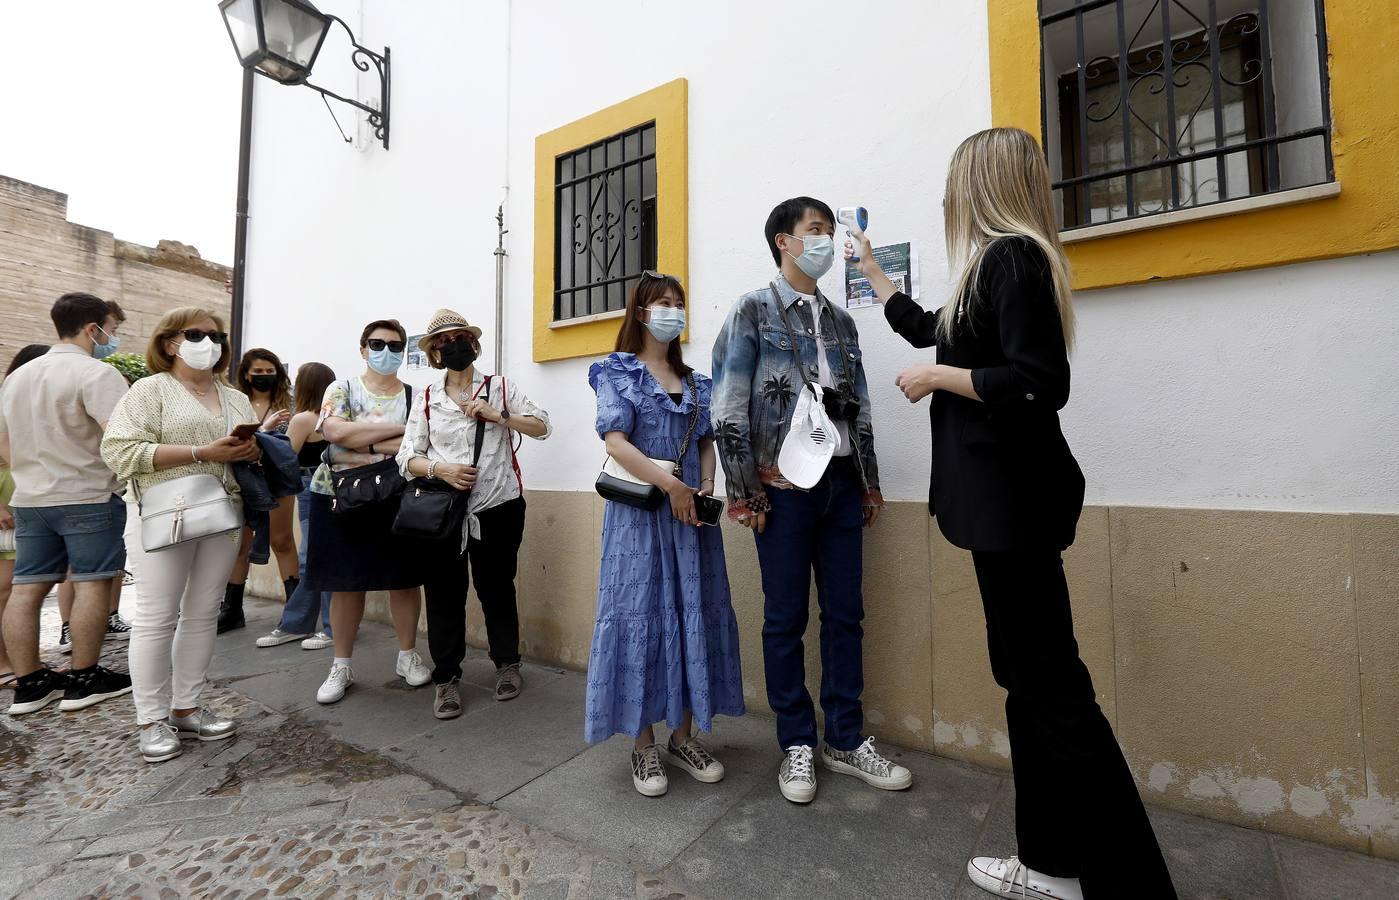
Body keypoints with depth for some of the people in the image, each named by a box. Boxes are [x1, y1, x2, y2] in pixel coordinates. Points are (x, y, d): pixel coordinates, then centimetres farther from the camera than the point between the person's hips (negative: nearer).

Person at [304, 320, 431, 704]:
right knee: (347, 583, 7)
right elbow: (335, 432, -15)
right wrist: (399, 429, -14)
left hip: (398, 501, 0)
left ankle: (408, 656, 22)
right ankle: (341, 666, 22)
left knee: (404, 579, 5)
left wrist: (363, 446, -15)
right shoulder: (342, 389, 4)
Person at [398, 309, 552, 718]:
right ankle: (446, 677, 21)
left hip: (498, 507, -1)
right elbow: (407, 457, 4)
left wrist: (496, 415, -15)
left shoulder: (500, 387, 5)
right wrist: (440, 469, -15)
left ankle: (507, 663, 30)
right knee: (444, 592, 5)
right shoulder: (427, 399, 8)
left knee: (496, 587, 10)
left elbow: (541, 426, -2)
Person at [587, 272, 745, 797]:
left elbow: (706, 442, 13)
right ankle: (644, 745, 17)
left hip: (691, 510, 5)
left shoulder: (695, 381, 15)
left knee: (696, 614, 7)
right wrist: (670, 485, -18)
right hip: (640, 511, -5)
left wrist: (705, 488, -6)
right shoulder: (619, 373, 0)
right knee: (641, 616, 0)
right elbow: (615, 442, -10)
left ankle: (684, 736, 24)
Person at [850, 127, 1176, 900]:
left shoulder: (1011, 256, -10)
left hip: (1016, 496, -10)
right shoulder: (996, 265, 19)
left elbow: (1040, 383, -21)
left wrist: (935, 379, -9)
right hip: (1001, 495, 10)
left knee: (1049, 683, -3)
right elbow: (926, 328, 33)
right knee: (1028, 677, 13)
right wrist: (871, 270, 45)